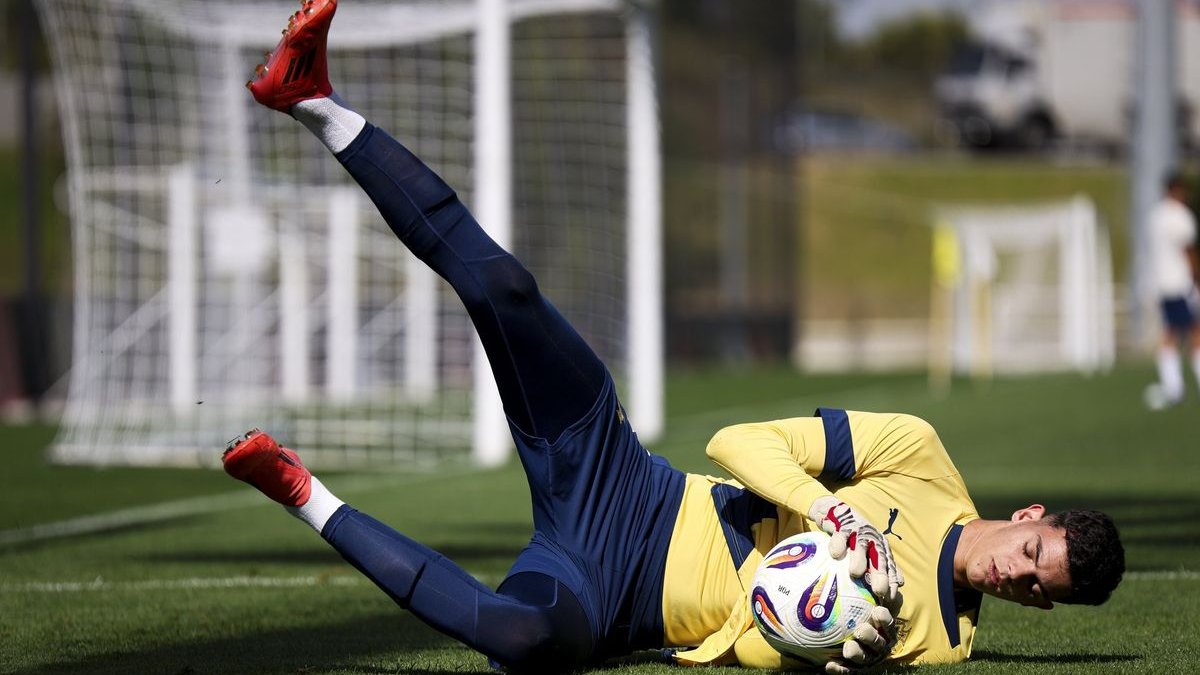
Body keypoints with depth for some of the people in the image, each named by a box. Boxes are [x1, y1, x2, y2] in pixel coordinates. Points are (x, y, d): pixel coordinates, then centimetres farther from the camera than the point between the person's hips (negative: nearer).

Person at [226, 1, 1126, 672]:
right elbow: (741, 443, -2)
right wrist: (825, 507, -21)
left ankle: (313, 503, -22)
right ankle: (317, 105, -7)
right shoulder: (921, 458, -1)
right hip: (627, 497, 3)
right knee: (500, 285, -17)